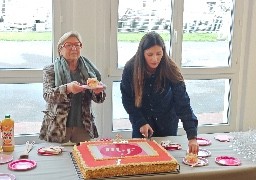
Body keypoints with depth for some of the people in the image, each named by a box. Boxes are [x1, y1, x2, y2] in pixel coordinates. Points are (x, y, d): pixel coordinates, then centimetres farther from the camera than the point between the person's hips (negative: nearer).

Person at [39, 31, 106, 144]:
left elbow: (99, 99, 4)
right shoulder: (50, 70, 0)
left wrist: (97, 92, -20)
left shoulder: (88, 69, 6)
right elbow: (47, 95, -14)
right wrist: (67, 88, -32)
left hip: (84, 127, 2)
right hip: (57, 128, -2)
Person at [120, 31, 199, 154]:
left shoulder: (170, 70, -25)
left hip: (167, 123, 0)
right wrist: (141, 122, -16)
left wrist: (192, 136, -38)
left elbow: (183, 103, -30)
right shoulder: (130, 69, -21)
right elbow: (127, 100, -9)